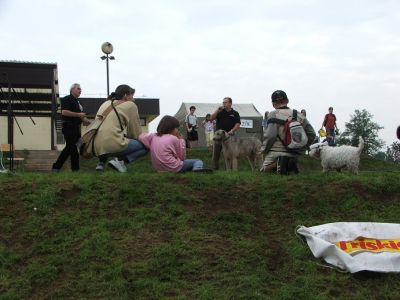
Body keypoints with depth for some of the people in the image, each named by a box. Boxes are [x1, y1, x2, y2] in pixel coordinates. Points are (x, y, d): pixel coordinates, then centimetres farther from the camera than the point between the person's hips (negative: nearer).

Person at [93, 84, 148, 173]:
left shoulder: (106, 104, 22)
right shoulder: (130, 105, 3)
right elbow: (136, 132, 4)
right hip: (113, 145, -8)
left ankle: (102, 161, 14)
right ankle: (119, 160, -15)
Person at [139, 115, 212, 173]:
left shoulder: (153, 136, 6)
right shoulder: (173, 138, -8)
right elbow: (182, 157, -2)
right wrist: (181, 140, 6)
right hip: (173, 168, -7)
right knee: (198, 161, 2)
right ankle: (197, 168, -33)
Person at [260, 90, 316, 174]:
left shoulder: (273, 115, -5)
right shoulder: (299, 116, 11)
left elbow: (270, 135, -15)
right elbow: (311, 134, 12)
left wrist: (264, 149, 1)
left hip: (276, 152, -5)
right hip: (294, 154, 5)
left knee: (265, 170, 11)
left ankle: (278, 164, -22)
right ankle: (290, 164, -11)